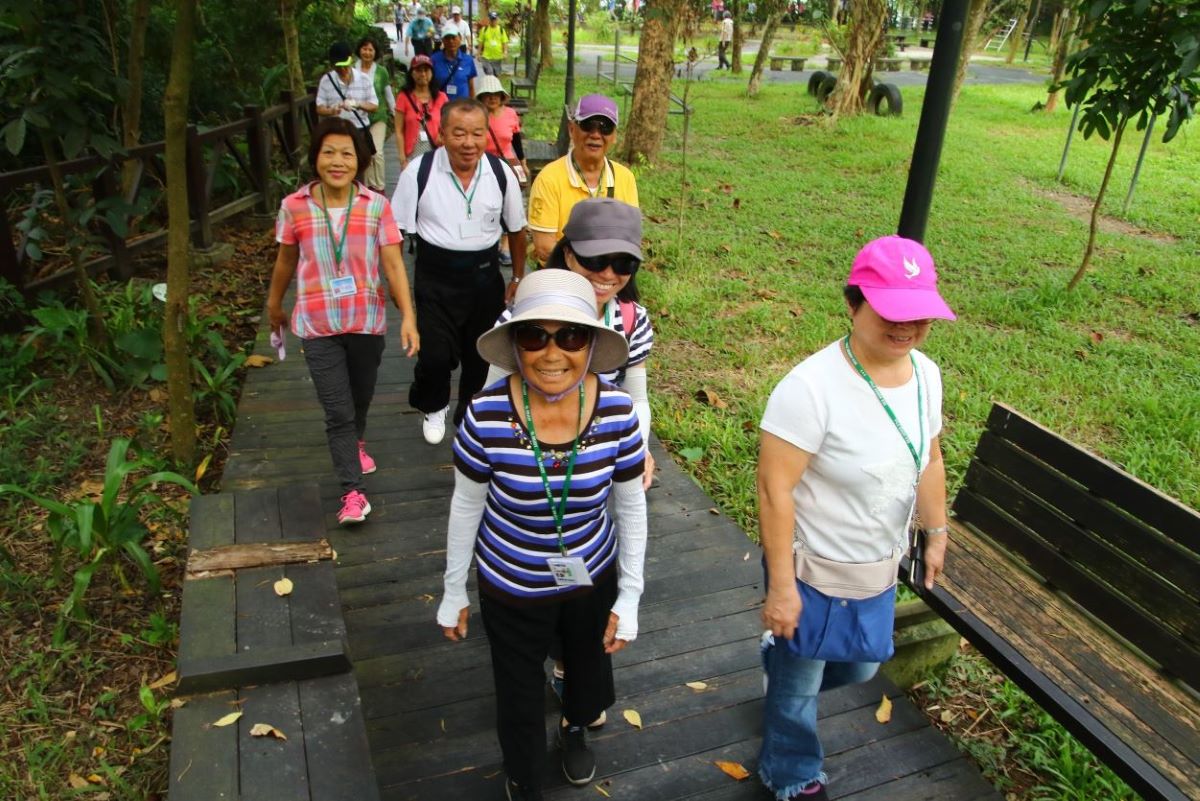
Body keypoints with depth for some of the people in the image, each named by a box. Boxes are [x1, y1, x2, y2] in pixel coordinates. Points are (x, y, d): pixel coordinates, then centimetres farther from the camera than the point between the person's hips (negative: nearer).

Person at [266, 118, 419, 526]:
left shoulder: (377, 206, -9)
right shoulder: (295, 207, -6)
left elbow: (394, 265, -11)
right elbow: (286, 261, 8)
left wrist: (408, 316, -20)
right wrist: (274, 304, 20)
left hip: (367, 321, 1)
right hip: (318, 325, -1)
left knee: (361, 397, 21)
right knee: (337, 412, -2)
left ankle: (355, 443, 52)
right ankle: (353, 491, 6)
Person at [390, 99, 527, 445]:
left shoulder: (501, 173, -5)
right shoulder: (419, 171, -13)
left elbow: (516, 229, 8)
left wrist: (518, 277, 12)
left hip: (485, 276, 3)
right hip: (436, 277, -2)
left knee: (479, 353, 15)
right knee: (435, 355, -4)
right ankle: (433, 408, 32)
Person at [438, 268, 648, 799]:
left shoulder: (617, 413, -23)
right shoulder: (486, 416, -26)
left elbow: (631, 507, -8)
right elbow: (466, 506, -10)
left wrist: (629, 597, -3)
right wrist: (453, 592, 0)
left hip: (593, 577, 2)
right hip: (511, 586, -2)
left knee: (590, 672, 29)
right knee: (520, 696, 19)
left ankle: (574, 728, 66)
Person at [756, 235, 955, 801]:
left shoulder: (925, 373, -7)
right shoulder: (812, 387, -30)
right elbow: (774, 489, -27)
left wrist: (937, 534, 14)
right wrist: (781, 586, -22)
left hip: (879, 572, 7)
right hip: (814, 573, -6)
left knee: (859, 667, 28)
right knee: (799, 685, 17)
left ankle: (781, 656, 60)